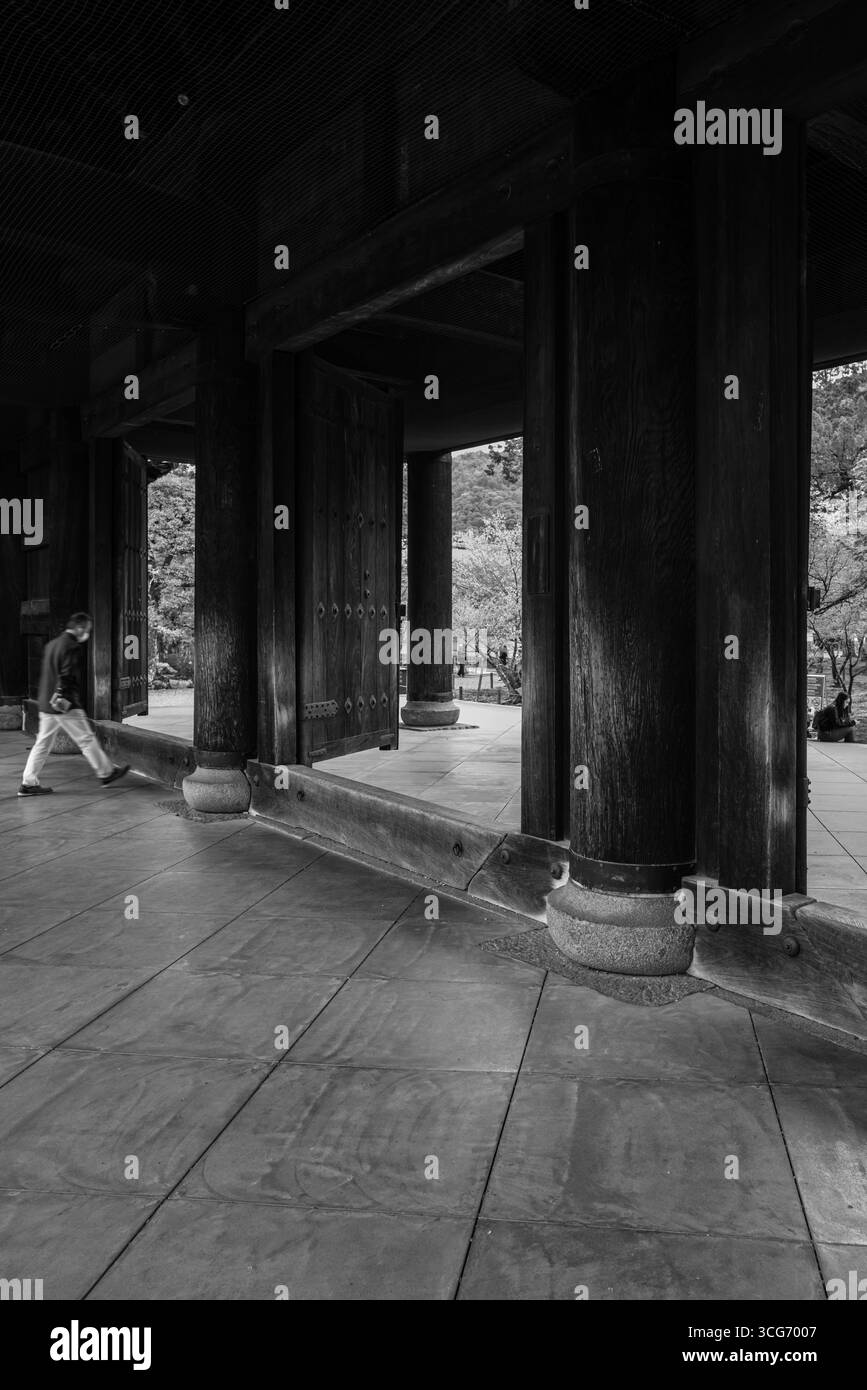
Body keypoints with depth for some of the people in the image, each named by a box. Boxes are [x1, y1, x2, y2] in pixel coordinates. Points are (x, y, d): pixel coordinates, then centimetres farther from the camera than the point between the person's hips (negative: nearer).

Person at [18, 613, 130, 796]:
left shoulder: (52, 644, 15)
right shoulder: (71, 646, -14)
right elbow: (67, 676, -22)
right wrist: (64, 699, -22)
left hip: (46, 705, 9)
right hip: (66, 705, -9)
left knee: (42, 743, 11)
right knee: (87, 739, 3)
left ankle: (28, 783, 11)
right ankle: (106, 773, 13)